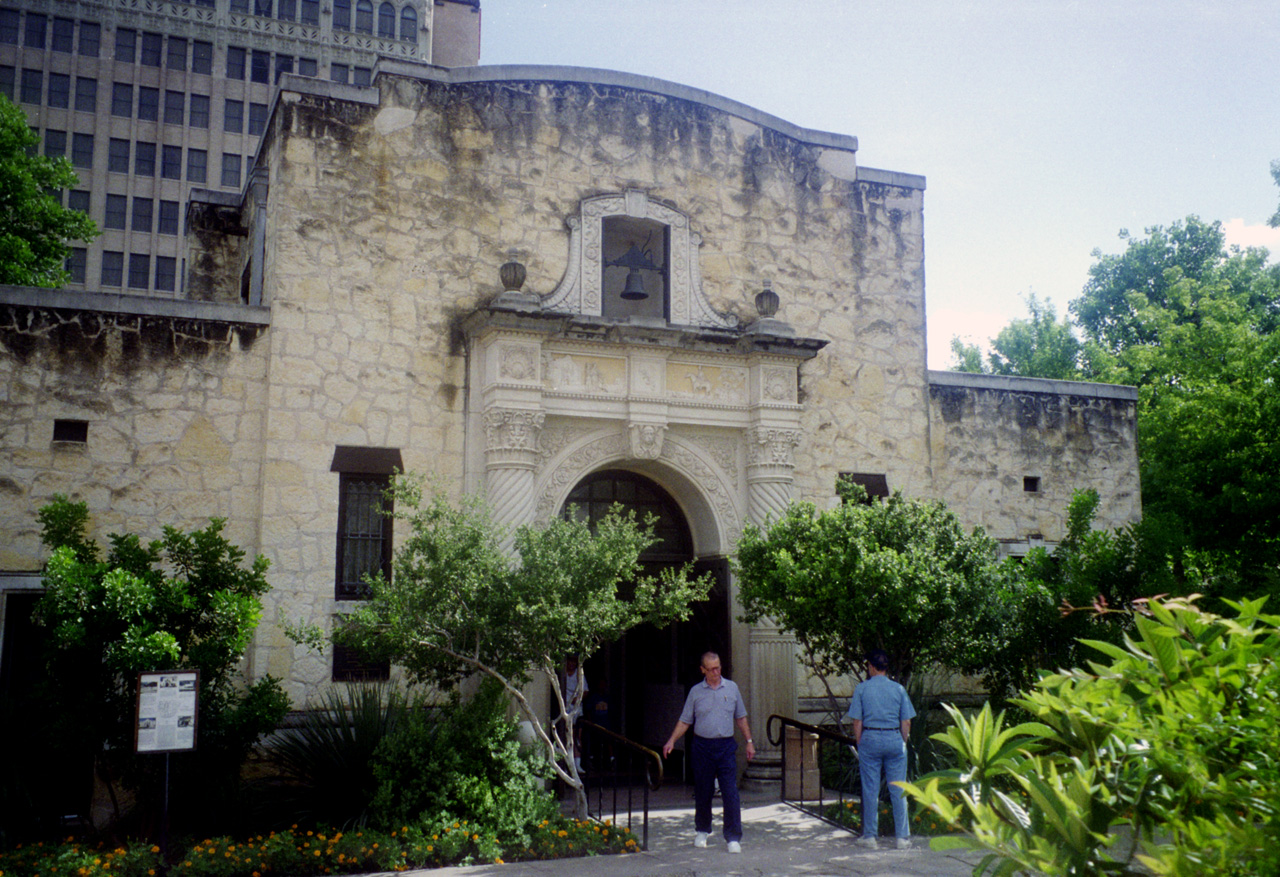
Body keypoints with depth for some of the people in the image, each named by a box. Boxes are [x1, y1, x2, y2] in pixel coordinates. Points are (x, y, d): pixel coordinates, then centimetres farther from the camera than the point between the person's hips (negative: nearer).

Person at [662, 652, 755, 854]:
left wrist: (749, 741, 9)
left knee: (730, 793, -6)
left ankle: (733, 837, -1)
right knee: (703, 792, 8)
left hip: (726, 746, 0)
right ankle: (702, 831, 27)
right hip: (702, 746, 0)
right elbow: (685, 721, 5)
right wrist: (672, 740, -7)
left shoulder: (731, 688, 6)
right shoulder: (695, 692, 4)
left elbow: (741, 718, 13)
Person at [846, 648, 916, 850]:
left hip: (870, 738, -1)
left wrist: (860, 744, 6)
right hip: (894, 738, 1)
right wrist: (903, 743, 12)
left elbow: (857, 722, -3)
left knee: (870, 789, 5)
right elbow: (906, 722, 2)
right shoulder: (898, 689, 2)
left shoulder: (862, 689, -2)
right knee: (898, 789, 7)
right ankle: (903, 837, 11)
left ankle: (870, 836, 11)